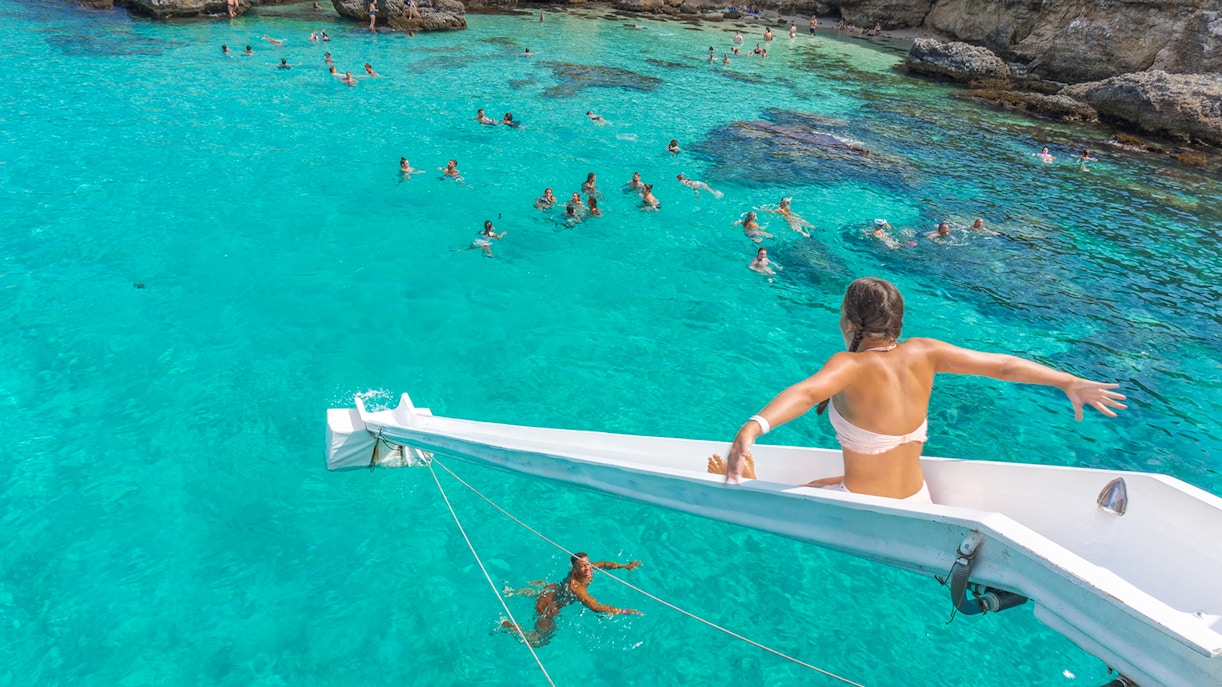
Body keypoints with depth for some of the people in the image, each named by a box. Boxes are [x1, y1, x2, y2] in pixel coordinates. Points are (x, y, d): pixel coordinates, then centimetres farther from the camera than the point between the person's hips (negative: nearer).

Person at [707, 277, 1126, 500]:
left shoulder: (851, 366, -24)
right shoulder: (922, 354, -7)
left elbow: (805, 393, -45)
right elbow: (1002, 365, -1)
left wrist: (752, 428, -61)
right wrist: (1070, 382, 11)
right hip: (918, 504, 6)